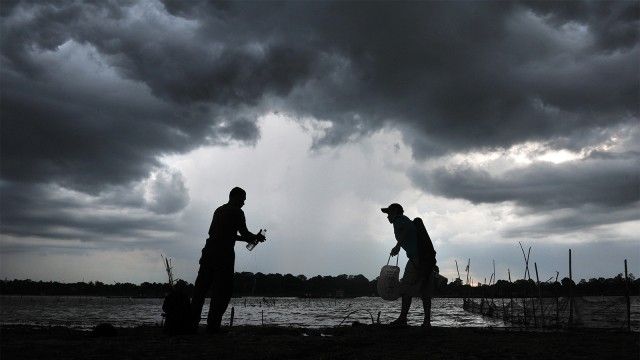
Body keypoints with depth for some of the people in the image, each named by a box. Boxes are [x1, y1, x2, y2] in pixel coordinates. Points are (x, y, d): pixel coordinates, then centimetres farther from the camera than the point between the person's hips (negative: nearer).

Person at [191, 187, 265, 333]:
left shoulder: (219, 210, 22)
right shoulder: (237, 212, -2)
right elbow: (244, 232, -7)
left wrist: (244, 238, 30)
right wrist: (256, 237, 13)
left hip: (209, 251, 7)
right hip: (224, 253, -7)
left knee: (200, 288, 7)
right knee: (222, 290, -3)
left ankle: (192, 322, 5)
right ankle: (213, 325, -6)